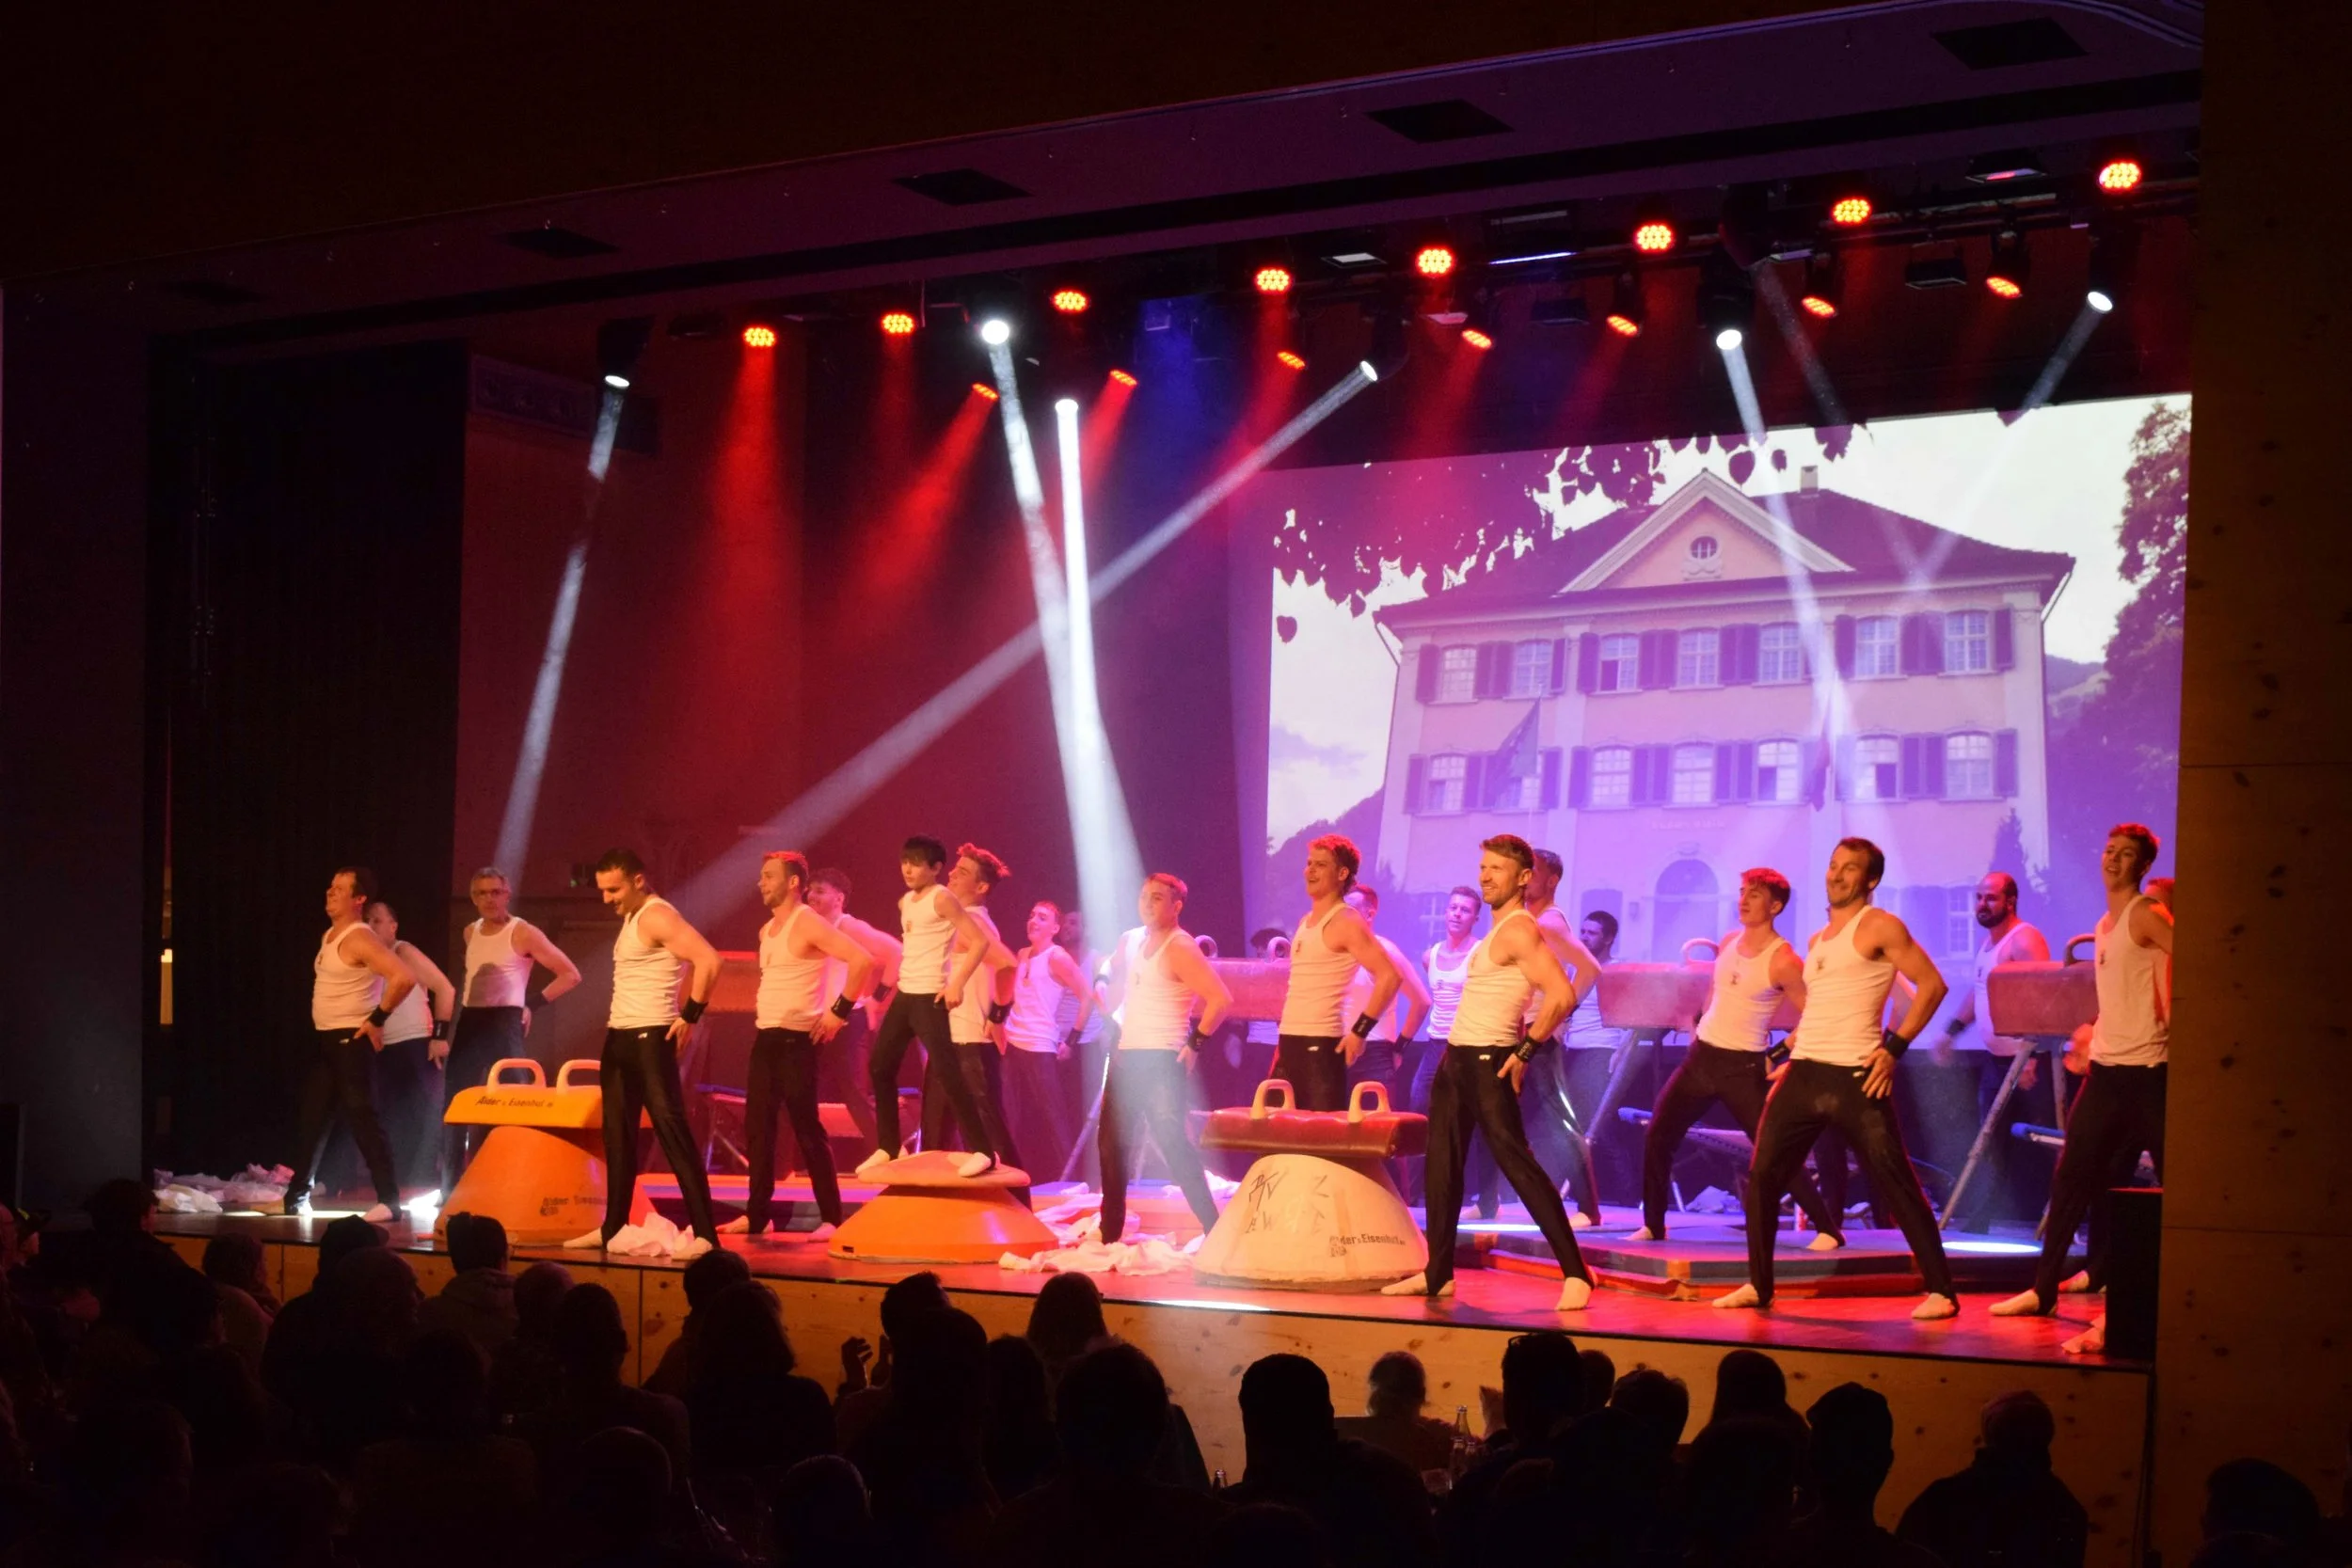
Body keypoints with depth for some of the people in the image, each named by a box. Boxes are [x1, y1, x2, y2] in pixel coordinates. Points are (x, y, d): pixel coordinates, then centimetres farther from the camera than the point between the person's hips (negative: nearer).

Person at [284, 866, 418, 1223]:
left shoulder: (360, 940, -16)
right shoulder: (328, 936, 13)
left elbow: (404, 978, -28)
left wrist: (377, 1019, -21)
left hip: (350, 1042, -9)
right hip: (324, 1040, 9)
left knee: (363, 1119, -11)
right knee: (312, 1119, 13)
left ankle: (390, 1202, -10)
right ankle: (296, 1197, 21)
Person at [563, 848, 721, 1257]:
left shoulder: (657, 916, -15)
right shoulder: (631, 918, 15)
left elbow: (709, 960, -27)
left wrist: (690, 1016, -20)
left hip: (650, 1039, -10)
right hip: (619, 1037, 10)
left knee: (672, 1131, -12)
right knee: (618, 1135, 14)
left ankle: (705, 1234, -14)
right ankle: (612, 1228, 23)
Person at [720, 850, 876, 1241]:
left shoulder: (808, 924, -12)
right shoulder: (767, 930, 14)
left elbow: (862, 960, -23)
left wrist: (840, 1011, -19)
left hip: (796, 1040, -9)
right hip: (765, 1037, 9)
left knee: (807, 1128, -8)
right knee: (756, 1127, 9)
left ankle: (831, 1218, -3)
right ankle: (756, 1214, 15)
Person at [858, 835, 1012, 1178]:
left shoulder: (942, 899, -10)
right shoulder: (905, 902, 15)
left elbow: (979, 941, -17)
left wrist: (957, 983, -22)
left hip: (930, 996, -9)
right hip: (904, 995, 9)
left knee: (946, 1071, -15)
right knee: (879, 1067, 12)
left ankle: (981, 1150, -15)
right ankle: (887, 1148, 23)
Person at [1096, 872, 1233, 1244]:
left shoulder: (1179, 948, -13)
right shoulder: (1131, 941, 11)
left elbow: (1221, 999, -21)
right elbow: (1116, 981, 31)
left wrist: (1195, 1043, -18)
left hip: (1161, 1059, -9)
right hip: (1126, 1055, 9)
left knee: (1172, 1140, -15)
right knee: (1110, 1140, 12)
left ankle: (1213, 1228, -14)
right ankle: (1110, 1233, 22)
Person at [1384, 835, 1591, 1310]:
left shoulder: (1519, 931, -15)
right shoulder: (1497, 930, 16)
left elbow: (1563, 994, -27)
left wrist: (1525, 1050, -22)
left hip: (1488, 1064, -10)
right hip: (1456, 1058, 10)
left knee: (1517, 1163, -12)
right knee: (1442, 1166, 11)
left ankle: (1575, 1275, -11)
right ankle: (1437, 1273, 18)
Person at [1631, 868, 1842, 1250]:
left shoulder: (1782, 961, -16)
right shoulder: (1728, 943, 6)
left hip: (1742, 1067, -7)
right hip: (1702, 1055, 7)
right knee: (1657, 1138, 3)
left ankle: (1828, 1230, -1)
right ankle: (1653, 1226, 15)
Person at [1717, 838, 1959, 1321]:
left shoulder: (1879, 927, -3)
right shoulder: (1816, 941, 20)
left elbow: (1932, 984, -9)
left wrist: (1894, 1048, -14)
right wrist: (1789, 1055, 19)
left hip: (1856, 1078, -7)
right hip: (1804, 1075, 7)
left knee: (1896, 1184, -8)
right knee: (1763, 1178, 6)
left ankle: (1941, 1291, -3)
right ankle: (1758, 1286, 16)